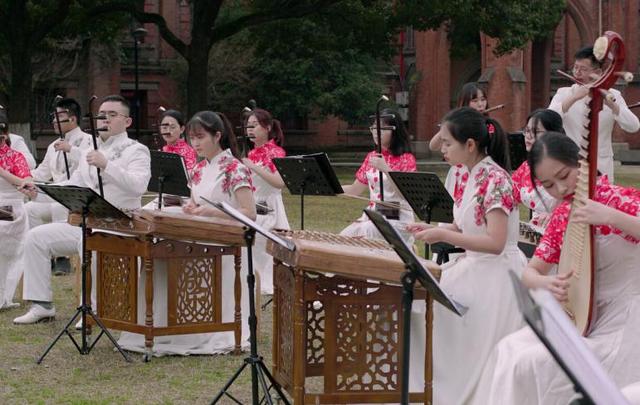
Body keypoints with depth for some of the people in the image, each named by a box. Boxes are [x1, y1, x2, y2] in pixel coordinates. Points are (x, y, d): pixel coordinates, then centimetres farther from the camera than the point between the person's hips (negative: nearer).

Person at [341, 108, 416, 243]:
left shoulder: (406, 158, -4)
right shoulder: (371, 157, 13)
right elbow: (354, 190, 17)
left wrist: (385, 169, -23)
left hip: (397, 220, -6)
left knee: (357, 236, -26)